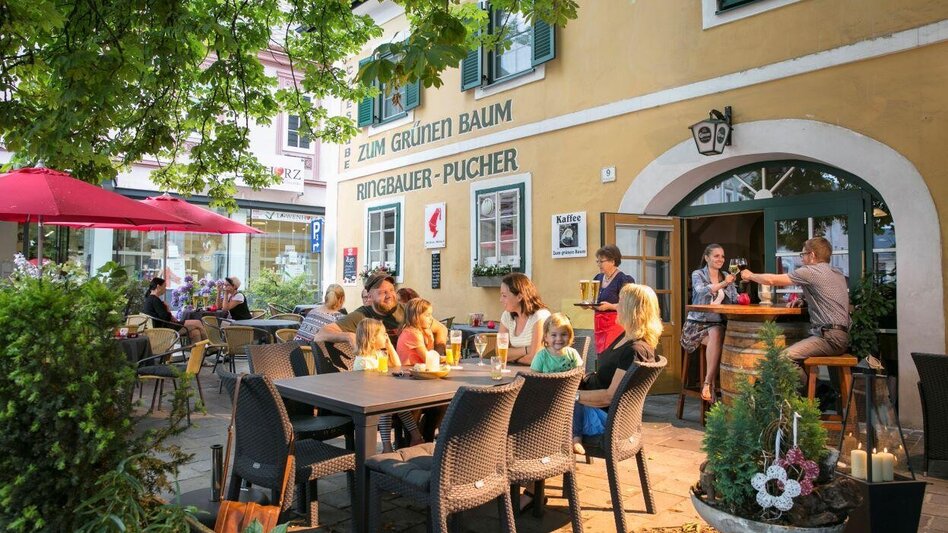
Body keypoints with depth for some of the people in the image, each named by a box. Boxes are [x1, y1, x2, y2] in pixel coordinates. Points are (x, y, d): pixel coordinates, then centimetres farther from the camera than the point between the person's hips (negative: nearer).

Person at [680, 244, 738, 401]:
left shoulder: (726, 277, 16)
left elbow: (734, 300, 10)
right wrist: (723, 284, -32)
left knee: (717, 334, -32)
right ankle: (709, 383, -25)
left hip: (717, 324, 3)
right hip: (697, 323, -3)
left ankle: (707, 383, -27)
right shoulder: (698, 274, 3)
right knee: (717, 336, -33)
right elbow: (702, 290, -19)